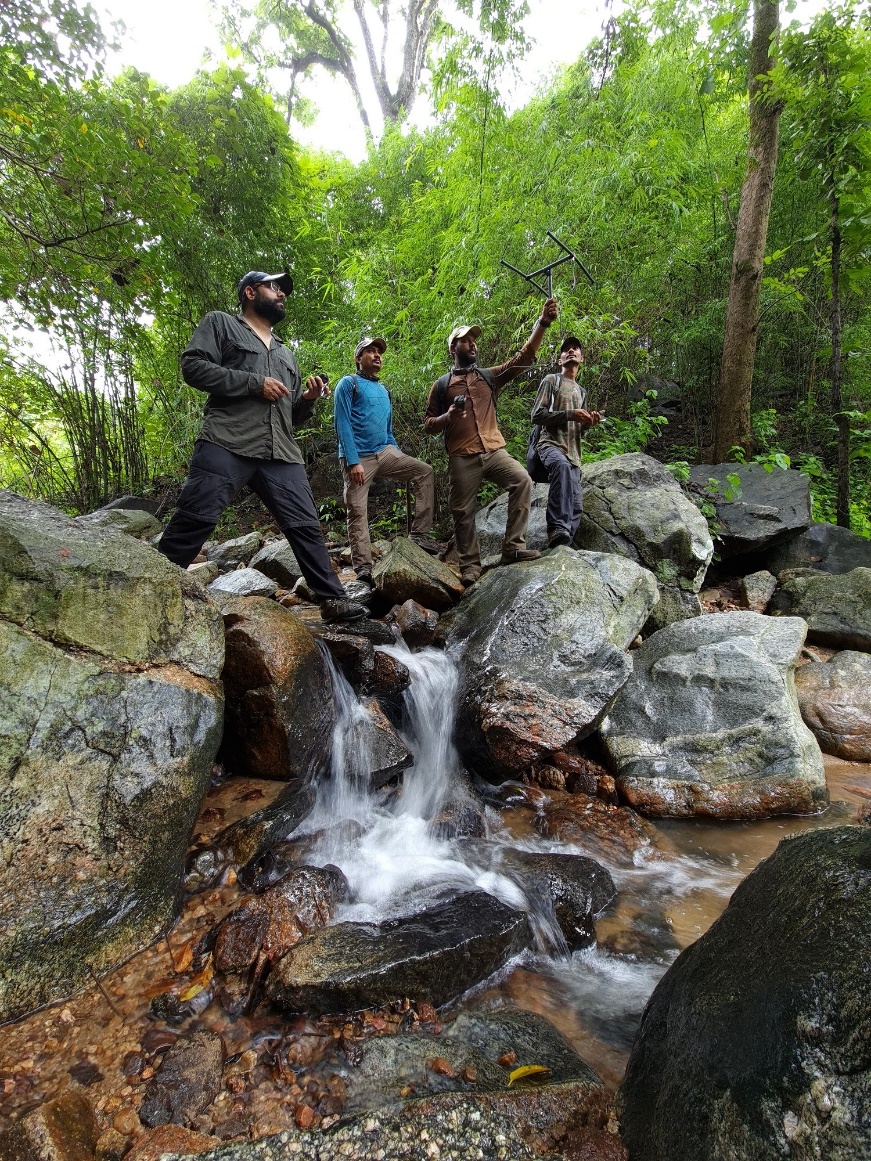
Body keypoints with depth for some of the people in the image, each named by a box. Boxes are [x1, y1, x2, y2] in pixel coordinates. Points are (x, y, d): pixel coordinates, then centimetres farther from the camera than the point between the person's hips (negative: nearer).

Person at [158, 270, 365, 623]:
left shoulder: (286, 354, 32)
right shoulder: (220, 323, 15)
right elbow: (193, 365, -2)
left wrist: (308, 400, 8)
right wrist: (255, 383, -7)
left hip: (281, 454, 5)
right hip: (226, 443, -5)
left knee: (306, 526, -1)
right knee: (194, 520, -11)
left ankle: (332, 599, 1)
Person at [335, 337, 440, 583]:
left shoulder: (384, 391, 21)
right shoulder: (348, 383, 0)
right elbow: (342, 424, -10)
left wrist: (399, 459, 16)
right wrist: (353, 461, -20)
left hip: (384, 452, 6)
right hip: (358, 457, -6)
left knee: (424, 472, -5)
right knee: (357, 512, -7)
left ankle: (419, 533, -6)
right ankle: (363, 568, -6)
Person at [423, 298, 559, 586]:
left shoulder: (489, 376, 15)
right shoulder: (442, 384, 9)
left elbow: (524, 357, 6)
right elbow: (428, 424, 10)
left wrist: (543, 323, -5)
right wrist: (448, 417, -12)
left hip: (494, 451, 2)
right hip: (462, 458, -2)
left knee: (522, 480, -21)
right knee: (463, 512, -1)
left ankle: (513, 547, -16)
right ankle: (470, 565, 13)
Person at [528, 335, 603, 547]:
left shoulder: (581, 392, 30)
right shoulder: (551, 380, 10)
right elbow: (537, 415, -2)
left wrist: (588, 422, 8)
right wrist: (569, 414, -12)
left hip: (573, 453, 7)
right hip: (550, 443, -7)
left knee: (576, 507, -9)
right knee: (562, 465, -42)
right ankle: (558, 528, -49)